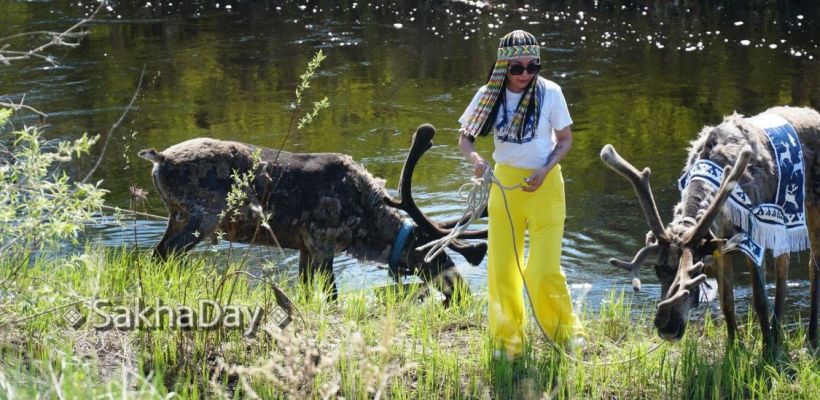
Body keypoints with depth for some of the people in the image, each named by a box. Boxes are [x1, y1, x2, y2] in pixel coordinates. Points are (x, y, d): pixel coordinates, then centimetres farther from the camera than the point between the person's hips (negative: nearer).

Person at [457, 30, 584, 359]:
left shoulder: (550, 93, -10)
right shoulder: (490, 95, -5)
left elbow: (565, 139, 0)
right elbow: (465, 138, 1)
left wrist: (545, 172, -15)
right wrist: (475, 158, -22)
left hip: (544, 184, -2)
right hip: (504, 183, 3)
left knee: (544, 270, -6)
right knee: (501, 267, 4)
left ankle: (566, 332, 18)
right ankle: (506, 341, 20)